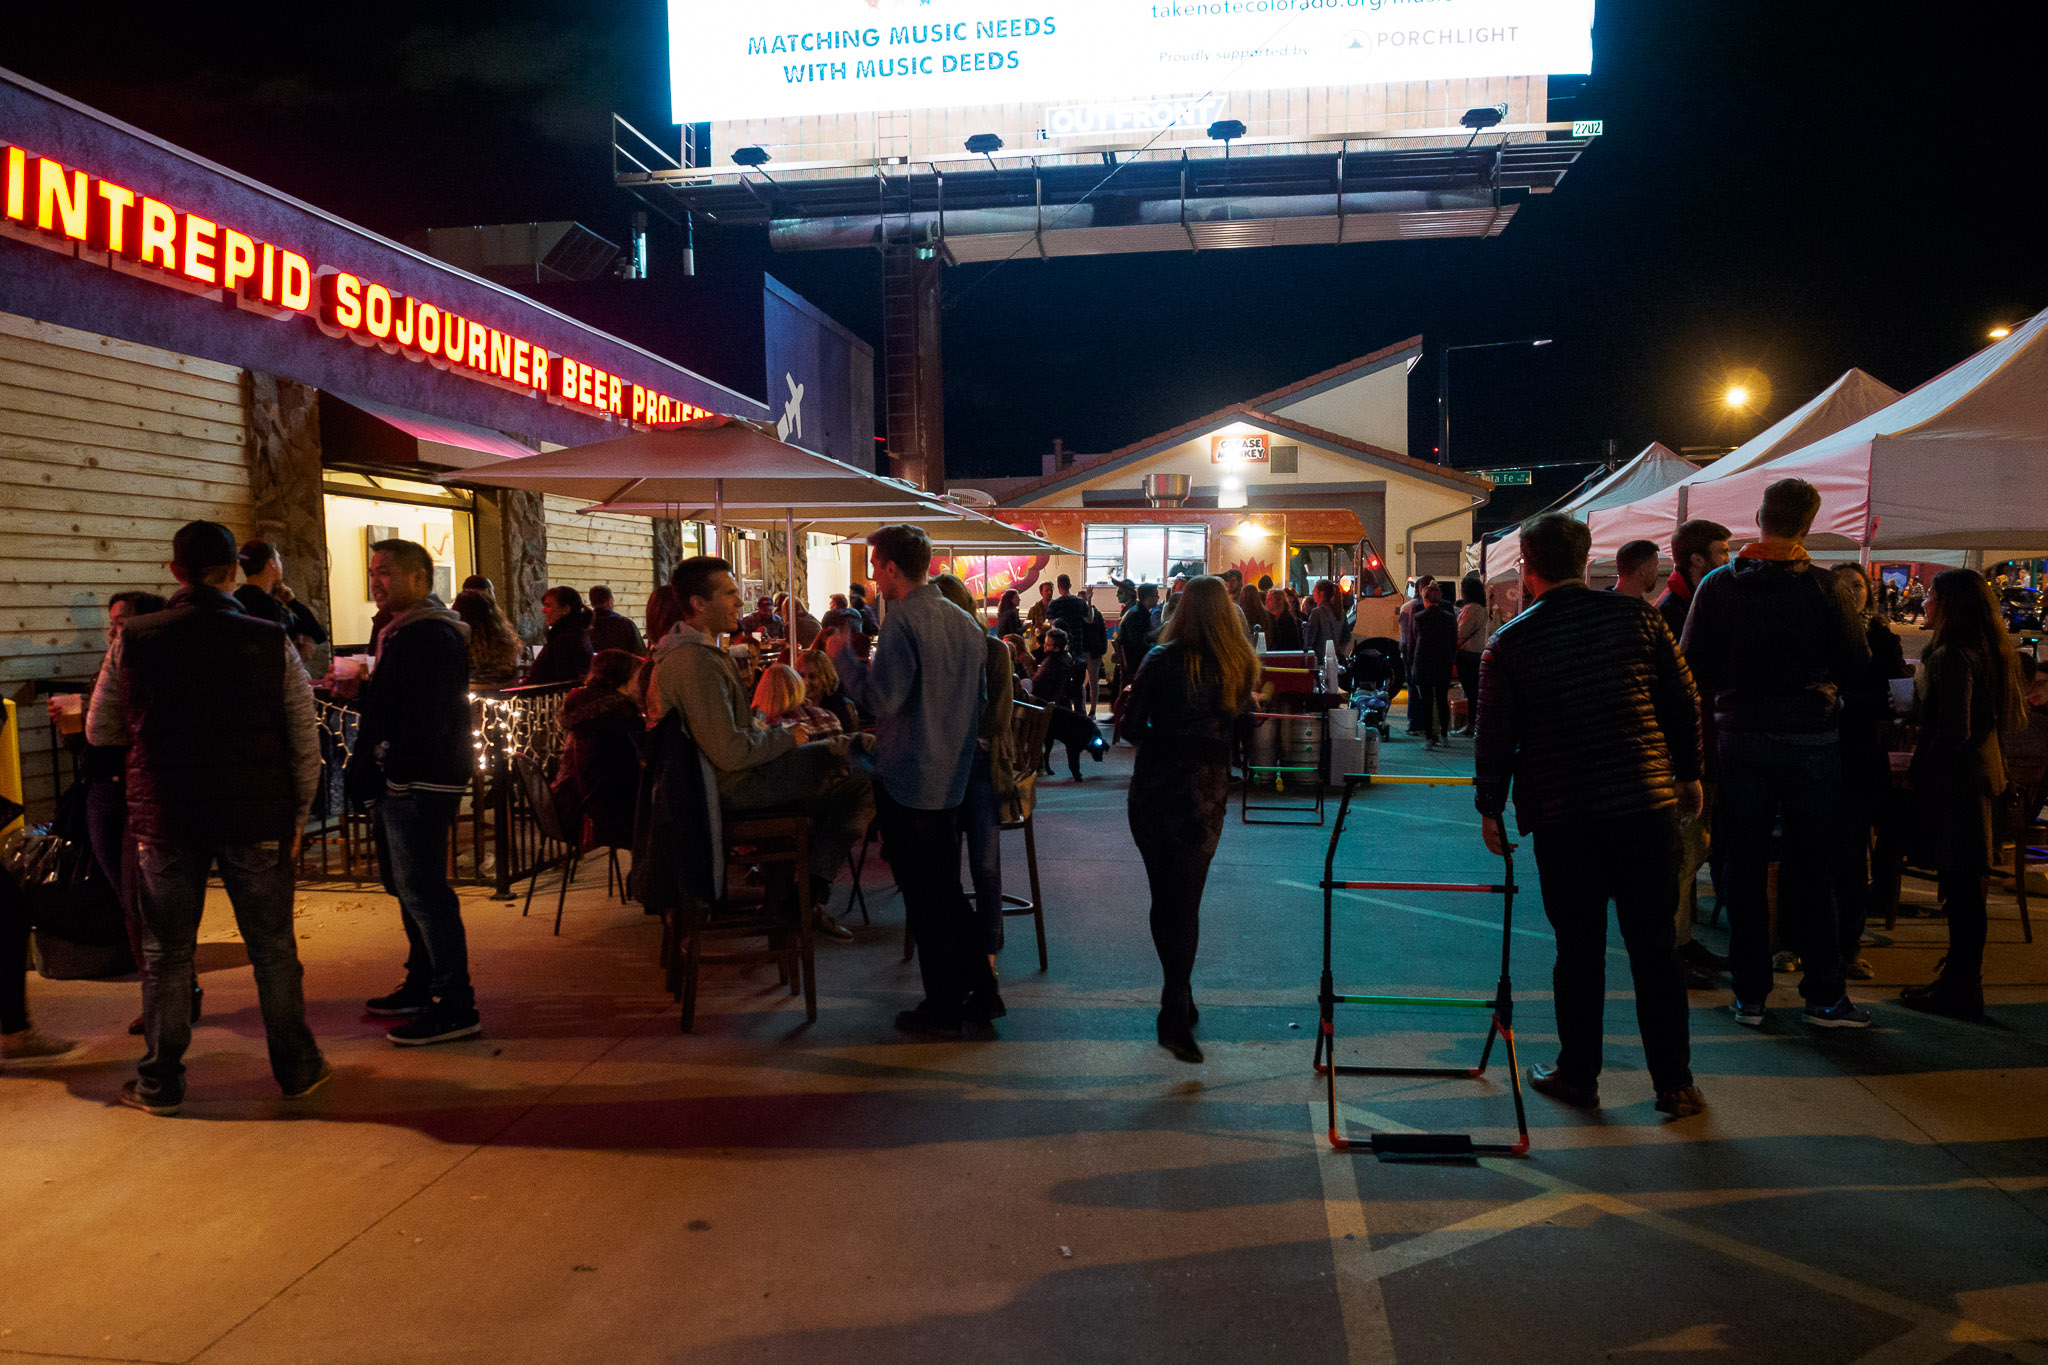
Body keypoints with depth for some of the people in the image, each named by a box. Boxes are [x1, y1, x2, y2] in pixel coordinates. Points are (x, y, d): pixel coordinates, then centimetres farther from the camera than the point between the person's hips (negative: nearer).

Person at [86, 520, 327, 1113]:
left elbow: (99, 731, 8)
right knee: (273, 946, 10)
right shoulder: (271, 642, -6)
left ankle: (160, 1082, 21)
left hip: (165, 820, 1)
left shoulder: (132, 642, -3)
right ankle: (297, 1068, 19)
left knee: (166, 952, 12)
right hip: (257, 819, 0)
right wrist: (298, 815, 6)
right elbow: (305, 741, -4)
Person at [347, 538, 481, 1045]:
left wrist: (375, 769, -19)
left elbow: (425, 720, -22)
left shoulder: (432, 636, -16)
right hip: (398, 782, 11)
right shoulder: (403, 632, 20)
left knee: (422, 890, -10)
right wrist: (362, 686, 11)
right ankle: (421, 985, 31)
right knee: (408, 886, 18)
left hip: (420, 783, -11)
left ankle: (456, 1006, -5)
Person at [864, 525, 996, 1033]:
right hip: (952, 776, 8)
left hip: (909, 779, -8)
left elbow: (882, 699, -22)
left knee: (923, 896, 2)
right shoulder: (965, 622, 10)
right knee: (948, 888, 17)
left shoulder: (904, 621, -16)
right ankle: (981, 992, 21)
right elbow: (981, 697, 17)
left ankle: (943, 1007, 11)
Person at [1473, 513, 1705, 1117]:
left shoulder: (1509, 642, -2)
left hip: (1563, 815, -1)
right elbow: (1684, 703, 5)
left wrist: (1490, 807, 11)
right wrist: (1688, 774, 17)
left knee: (1579, 948, 10)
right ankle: (1673, 1084, 16)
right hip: (1647, 802, 1)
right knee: (1654, 944, 9)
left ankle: (1577, 1075, 20)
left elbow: (1495, 735, 0)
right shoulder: (1637, 615, 1)